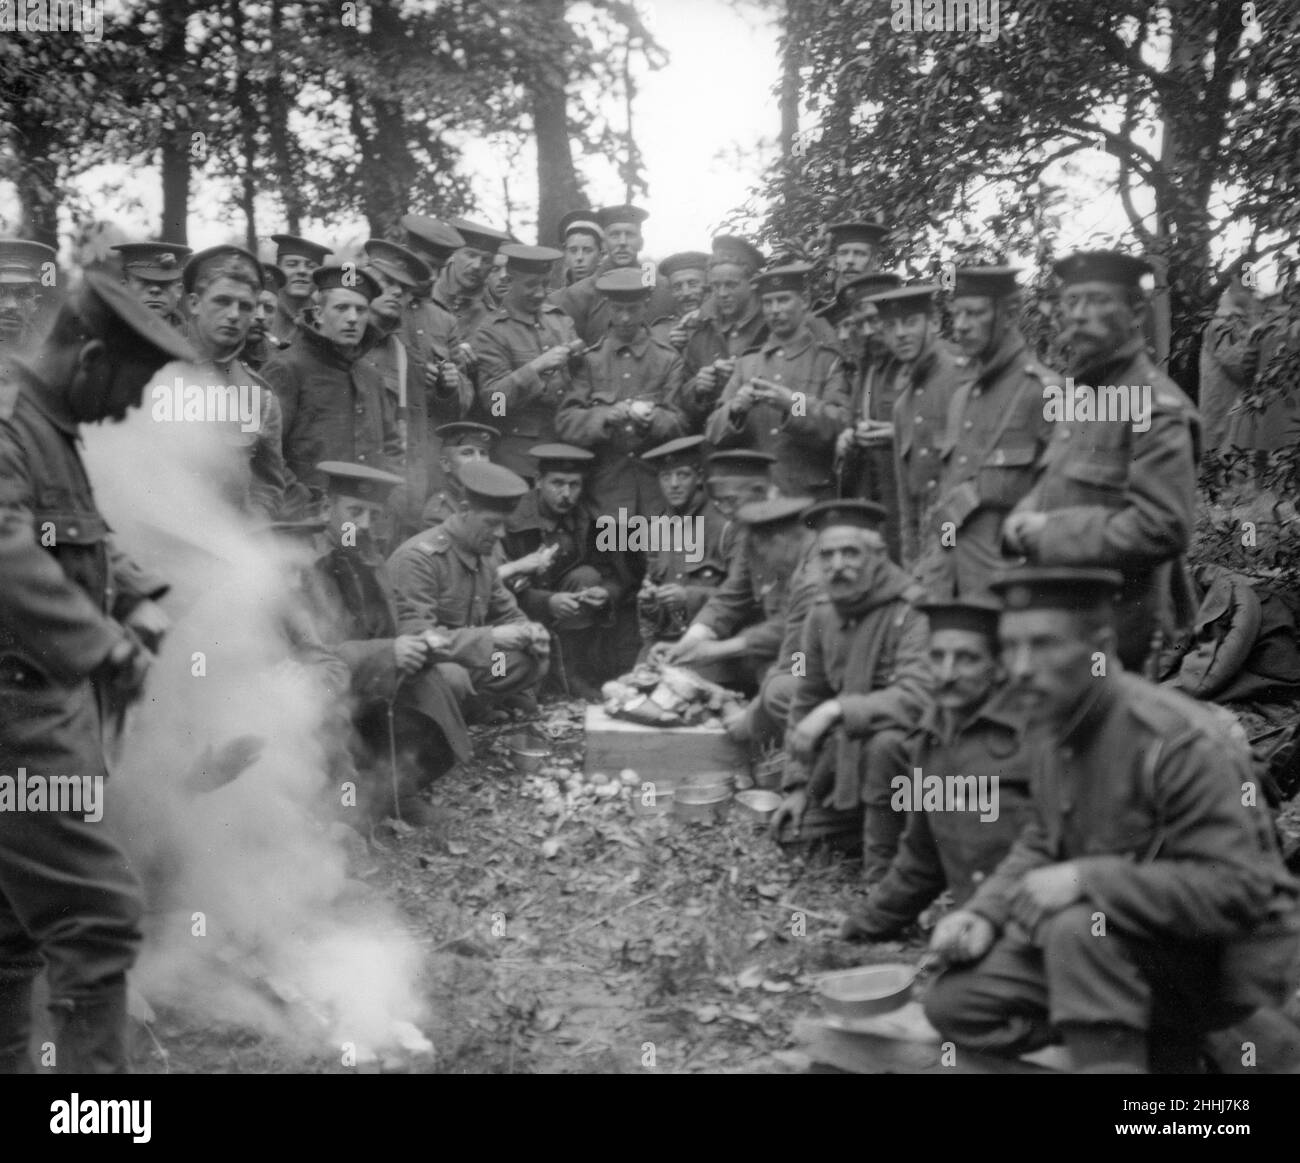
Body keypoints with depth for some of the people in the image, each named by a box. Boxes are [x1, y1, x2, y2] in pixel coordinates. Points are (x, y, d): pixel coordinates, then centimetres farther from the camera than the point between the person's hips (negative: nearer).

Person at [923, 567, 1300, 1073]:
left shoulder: (1179, 741, -24)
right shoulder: (1060, 735, 3)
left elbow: (1236, 889, -29)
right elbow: (1038, 845, 15)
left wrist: (1086, 880, -32)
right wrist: (984, 913, -5)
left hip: (1221, 965, -9)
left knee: (1078, 926, -37)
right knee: (953, 1001, -1)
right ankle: (1172, 1052, 1)